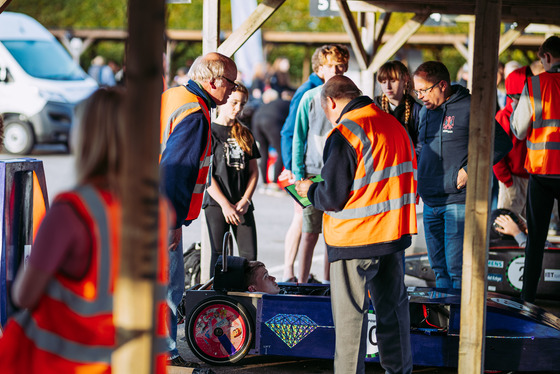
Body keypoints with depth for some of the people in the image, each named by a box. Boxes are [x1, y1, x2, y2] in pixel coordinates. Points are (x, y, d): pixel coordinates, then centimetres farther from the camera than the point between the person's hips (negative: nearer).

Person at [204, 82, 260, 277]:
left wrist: (245, 201, -3)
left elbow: (253, 171, 12)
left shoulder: (245, 134, 13)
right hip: (217, 204, -4)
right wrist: (225, 205, -12)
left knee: (249, 255, -3)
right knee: (219, 256, -3)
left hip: (243, 206, 4)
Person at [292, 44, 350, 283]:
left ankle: (328, 284, 17)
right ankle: (301, 284, 6)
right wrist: (298, 175, -2)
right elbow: (299, 138, 4)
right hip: (313, 175, -1)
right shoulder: (310, 98, 0)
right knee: (309, 234, -2)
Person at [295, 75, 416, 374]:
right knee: (393, 309, 17)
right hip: (395, 235, 7)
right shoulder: (396, 126, 8)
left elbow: (332, 198, -17)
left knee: (349, 316, 0)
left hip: (355, 241, -7)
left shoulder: (344, 134, -15)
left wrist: (310, 190, 4)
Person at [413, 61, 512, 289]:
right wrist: (415, 170, 11)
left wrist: (470, 170, -14)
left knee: (457, 269, -9)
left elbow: (502, 143, -9)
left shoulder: (469, 108, -9)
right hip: (430, 202, 7)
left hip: (459, 201, -7)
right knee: (439, 268, 13)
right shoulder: (425, 112, 14)